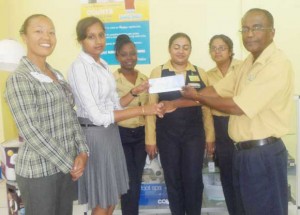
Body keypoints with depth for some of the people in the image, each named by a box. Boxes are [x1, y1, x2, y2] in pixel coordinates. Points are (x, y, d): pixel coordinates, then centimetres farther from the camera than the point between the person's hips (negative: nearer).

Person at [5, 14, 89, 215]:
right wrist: (68, 163, -15)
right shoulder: (19, 79, -13)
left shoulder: (57, 75, 9)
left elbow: (72, 117, 9)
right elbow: (31, 132, -19)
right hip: (39, 170, -7)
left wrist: (82, 152, -4)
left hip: (68, 166, 7)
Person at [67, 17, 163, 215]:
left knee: (113, 197, 19)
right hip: (94, 135, -8)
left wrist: (135, 92, 0)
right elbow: (97, 116, -23)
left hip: (111, 132, 8)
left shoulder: (103, 65, 8)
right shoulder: (79, 67, -18)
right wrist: (142, 110, -23)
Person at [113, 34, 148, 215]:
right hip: (121, 135, -4)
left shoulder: (144, 79, 8)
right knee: (130, 183, 0)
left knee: (137, 181, 12)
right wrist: (133, 93, -33)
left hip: (141, 134, 5)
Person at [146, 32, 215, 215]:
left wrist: (210, 135, 6)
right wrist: (151, 138, -4)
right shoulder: (158, 72, 0)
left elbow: (206, 107, 7)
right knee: (173, 180, 11)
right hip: (167, 134, 0)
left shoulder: (200, 73, 4)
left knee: (193, 179, 4)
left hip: (194, 133, 1)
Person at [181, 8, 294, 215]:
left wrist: (197, 96, -9)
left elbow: (237, 107, -22)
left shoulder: (277, 65, -19)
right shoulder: (250, 61, 11)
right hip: (244, 151, 9)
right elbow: (215, 91, 11)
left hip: (263, 154, -9)